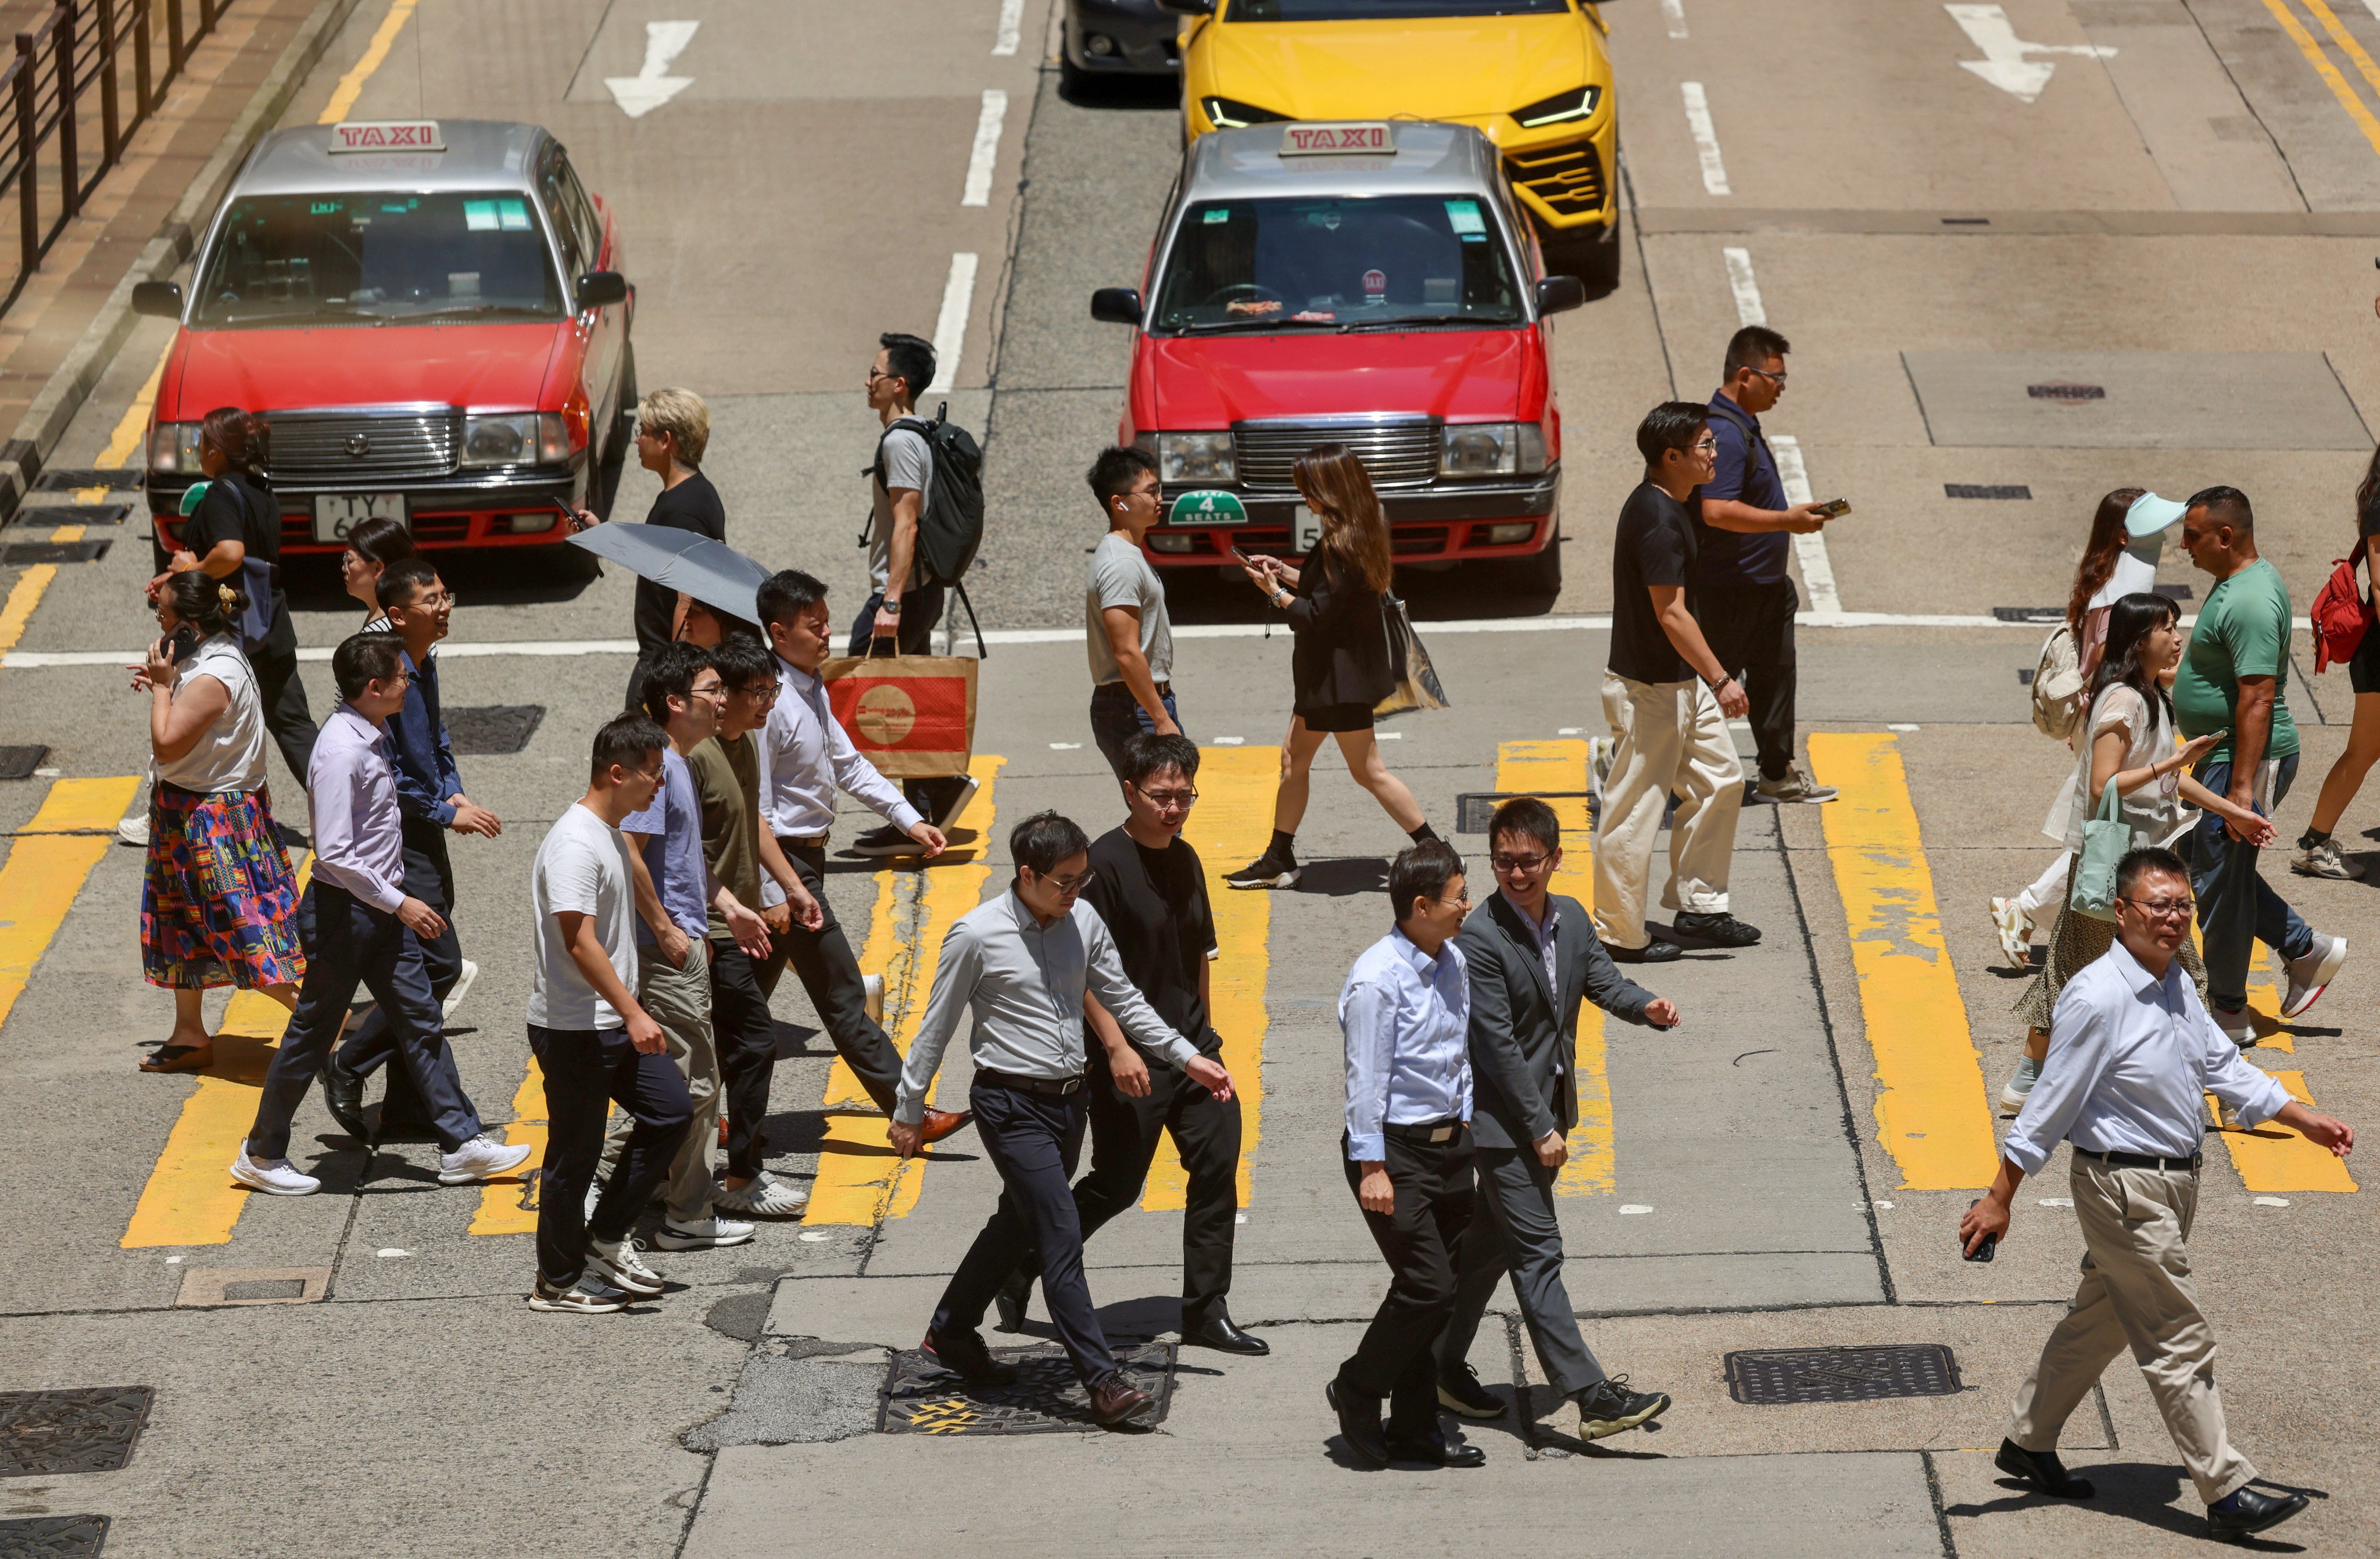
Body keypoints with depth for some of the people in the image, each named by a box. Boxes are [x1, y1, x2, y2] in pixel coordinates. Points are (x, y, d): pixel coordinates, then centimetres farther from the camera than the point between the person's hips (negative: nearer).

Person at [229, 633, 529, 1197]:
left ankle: (460, 1145, 13)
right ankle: (261, 1155, 15)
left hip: (382, 907, 9)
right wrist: (400, 903, -23)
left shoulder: (371, 741, 7)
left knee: (421, 1020, 9)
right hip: (345, 910, -9)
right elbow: (334, 853, -27)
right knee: (312, 1034, 2)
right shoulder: (340, 752, -24)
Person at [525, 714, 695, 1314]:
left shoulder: (611, 835, 11)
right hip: (572, 1030, -10)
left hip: (612, 1023, 10)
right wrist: (634, 1015, -29)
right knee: (575, 1153, 0)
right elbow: (580, 943, -27)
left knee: (671, 1109, 10)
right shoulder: (574, 844, -21)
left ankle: (606, 1237, 19)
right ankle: (558, 1281, 13)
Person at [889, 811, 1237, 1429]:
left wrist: (1188, 1058, 7)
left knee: (1019, 1227, 19)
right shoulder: (977, 935, -14)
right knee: (1062, 1238, -12)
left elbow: (1123, 1000, 14)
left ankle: (951, 1332, 38)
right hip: (1012, 1105, -7)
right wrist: (910, 1112, 1)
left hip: (1067, 1100, 7)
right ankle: (1102, 1381, -13)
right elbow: (936, 1029, -5)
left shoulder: (1083, 922, 3)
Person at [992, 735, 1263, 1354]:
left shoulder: (1185, 860, 9)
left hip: (1190, 1047, 7)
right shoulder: (1106, 862, -15)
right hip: (1130, 1059, -7)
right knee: (1117, 1185, 0)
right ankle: (1019, 1271, 20)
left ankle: (1206, 1312, 6)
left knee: (1218, 1163, -1)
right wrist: (1116, 1047, -24)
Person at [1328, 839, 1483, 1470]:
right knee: (1427, 1285, -11)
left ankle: (1415, 1428, 20)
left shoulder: (1454, 963, 7)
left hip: (1449, 1142, 8)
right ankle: (1357, 1389, 11)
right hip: (1396, 1148, -8)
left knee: (1439, 1290, 10)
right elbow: (1367, 1078, -17)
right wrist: (1372, 1167, -16)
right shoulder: (1378, 979, -19)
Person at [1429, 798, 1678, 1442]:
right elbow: (1497, 1044, -19)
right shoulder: (1480, 940, -19)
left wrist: (1646, 1006, -14)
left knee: (1491, 1242, 17)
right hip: (1504, 1119, -8)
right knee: (1538, 1254, -8)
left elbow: (1604, 981, 10)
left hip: (1549, 1109, 8)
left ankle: (1445, 1369, 30)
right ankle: (1592, 1398, -12)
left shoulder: (1572, 918, 5)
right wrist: (1539, 1128, -18)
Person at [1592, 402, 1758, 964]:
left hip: (1682, 684, 11)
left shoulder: (1659, 506, 8)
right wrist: (1720, 679, -25)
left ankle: (1697, 906, 24)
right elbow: (1671, 615, -26)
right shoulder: (1658, 522, -24)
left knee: (1720, 777, 16)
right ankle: (1620, 934, 8)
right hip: (1649, 690, -11)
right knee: (1635, 811, -1)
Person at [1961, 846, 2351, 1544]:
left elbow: (2223, 1066, 18)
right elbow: (2050, 1106, -19)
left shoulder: (2175, 985, 6)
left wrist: (2303, 1119, 13)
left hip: (2173, 1183, 10)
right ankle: (2226, 1492, -2)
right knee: (2179, 1343, -5)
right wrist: (1998, 1200, -16)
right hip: (2125, 1189, -9)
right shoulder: (2097, 999, -21)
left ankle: (2029, 1443, 37)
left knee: (2102, 1320, 22)